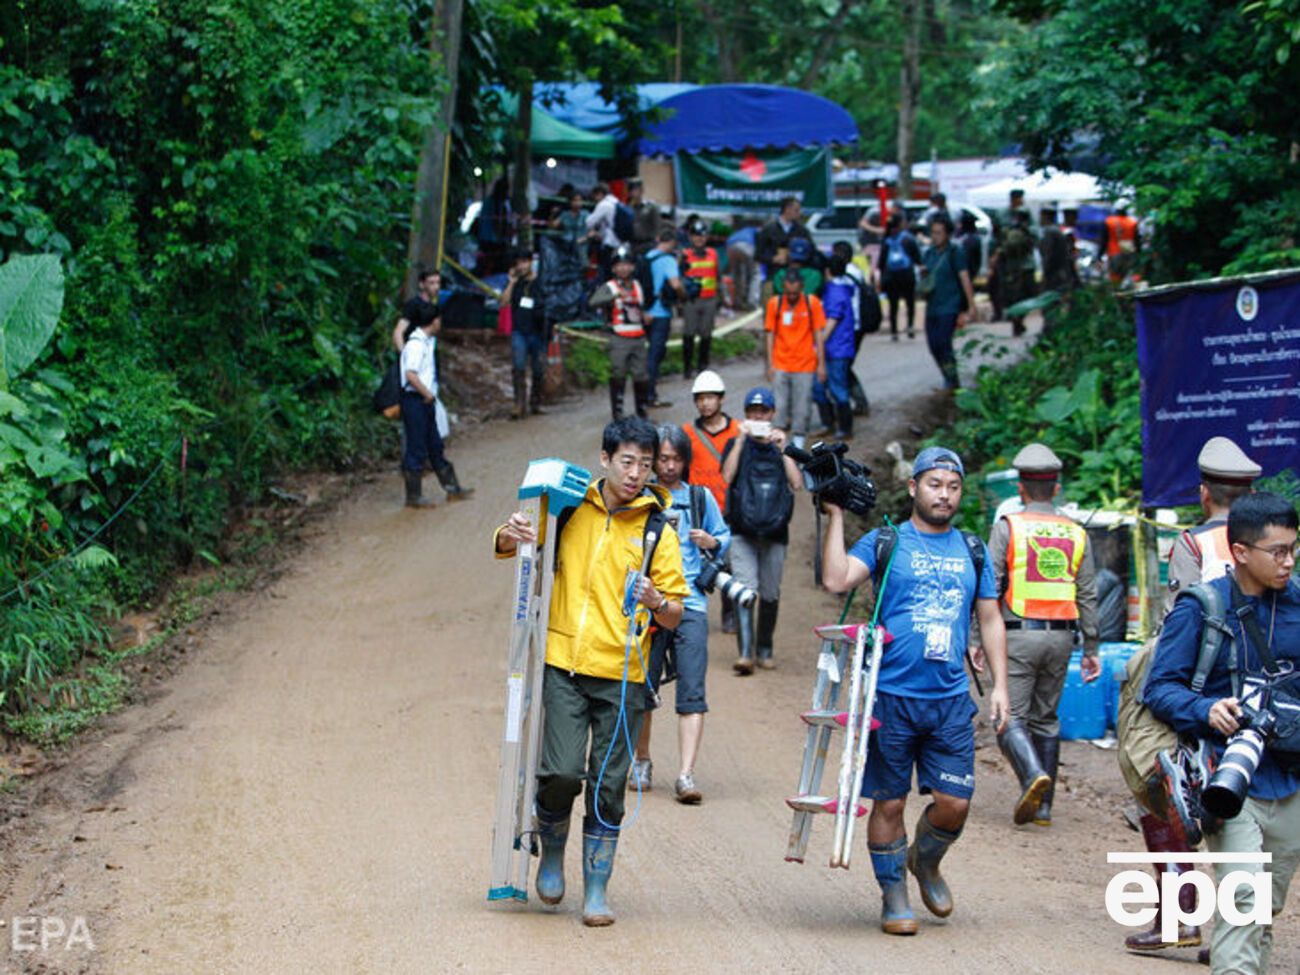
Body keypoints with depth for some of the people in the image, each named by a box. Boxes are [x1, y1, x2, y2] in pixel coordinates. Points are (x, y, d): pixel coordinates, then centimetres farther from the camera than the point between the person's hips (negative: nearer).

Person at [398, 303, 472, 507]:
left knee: (435, 446, 16)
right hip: (415, 400, -10)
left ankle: (452, 488, 24)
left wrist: (431, 394, 10)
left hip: (426, 401, 10)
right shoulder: (416, 344, -18)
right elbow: (410, 374, -25)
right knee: (416, 450, -3)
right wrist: (427, 394, -17)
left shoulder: (427, 341, 12)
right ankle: (413, 496, 4)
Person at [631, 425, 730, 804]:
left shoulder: (700, 498, 11)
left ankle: (686, 776, -14)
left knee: (692, 693, -10)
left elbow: (724, 537, 19)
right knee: (643, 688, 6)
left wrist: (711, 542, -3)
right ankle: (642, 760, 29)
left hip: (690, 605, 0)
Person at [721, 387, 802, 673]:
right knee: (745, 589, -16)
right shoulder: (736, 445, 10)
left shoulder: (783, 446, 12)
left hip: (775, 531, 2)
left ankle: (764, 650, 21)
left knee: (770, 594, 6)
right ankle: (745, 653, -23)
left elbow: (797, 483, -3)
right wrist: (742, 439, -13)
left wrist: (782, 448, -9)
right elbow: (727, 476, -10)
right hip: (742, 532, -2)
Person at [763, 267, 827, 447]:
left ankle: (798, 442, 12)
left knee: (802, 405, 1)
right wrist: (770, 365, 1)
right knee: (780, 405, -1)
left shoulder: (812, 303, -3)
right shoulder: (774, 303, -1)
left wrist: (821, 365, -1)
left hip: (805, 365, -1)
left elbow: (819, 335, 1)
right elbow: (770, 335, 4)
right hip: (781, 365, 1)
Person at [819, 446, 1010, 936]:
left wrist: (999, 685, 8)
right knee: (889, 802, 2)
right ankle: (894, 897, 17)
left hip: (950, 699, 3)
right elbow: (836, 579, -14)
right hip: (891, 695, -3)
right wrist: (836, 516, -13)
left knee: (954, 803, -1)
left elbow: (990, 620, 16)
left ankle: (925, 860, 29)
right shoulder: (883, 542, 2)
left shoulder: (973, 551, 13)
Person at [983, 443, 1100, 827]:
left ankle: (1034, 775, -30)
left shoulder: (1007, 527, -3)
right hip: (1061, 636, 4)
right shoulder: (1076, 533, 9)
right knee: (1046, 718, 13)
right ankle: (1043, 805, 11)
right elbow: (1088, 596, 9)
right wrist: (1091, 648, 13)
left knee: (1011, 717, -3)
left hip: (1018, 635, -4)